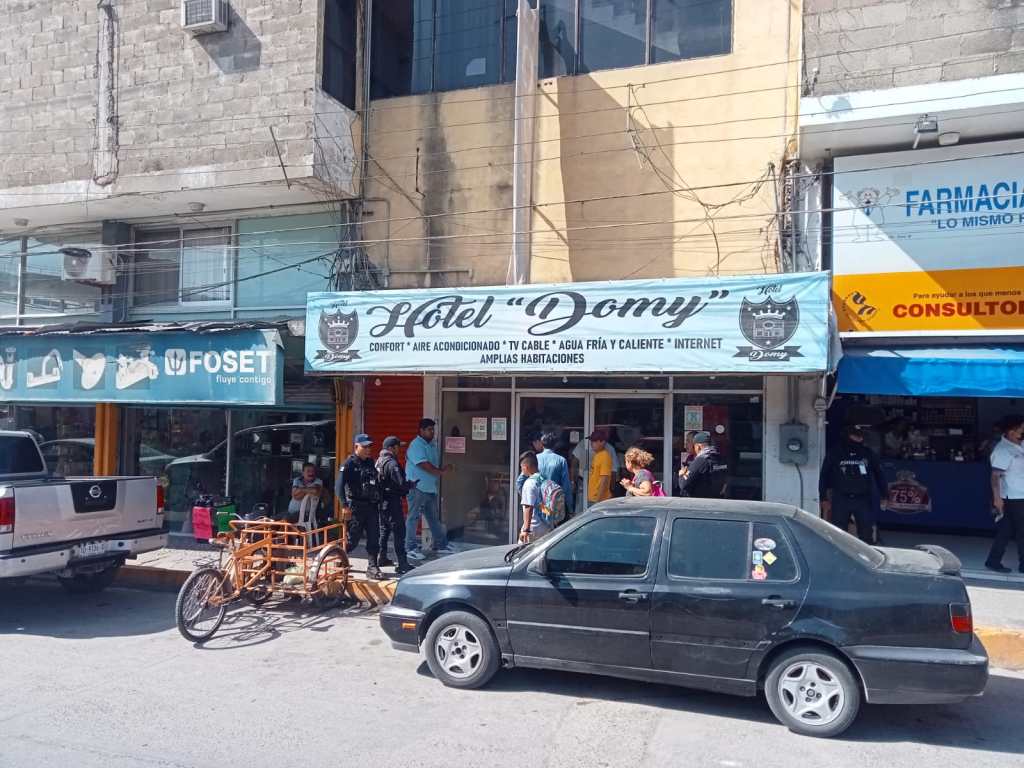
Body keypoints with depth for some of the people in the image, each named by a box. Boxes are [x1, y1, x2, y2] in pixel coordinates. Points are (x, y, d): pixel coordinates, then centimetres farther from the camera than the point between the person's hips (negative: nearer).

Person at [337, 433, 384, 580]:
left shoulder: (371, 463, 12)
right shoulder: (349, 464, -6)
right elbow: (339, 485, -13)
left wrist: (379, 501, 10)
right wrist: (344, 506, -20)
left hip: (372, 506, 5)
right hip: (356, 506, -5)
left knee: (374, 538, 1)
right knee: (353, 538, 3)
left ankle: (372, 568, 6)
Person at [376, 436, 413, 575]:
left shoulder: (379, 461, 10)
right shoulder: (392, 463, -18)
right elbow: (401, 484, -24)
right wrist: (411, 484, -3)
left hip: (381, 501, 9)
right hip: (392, 502, -9)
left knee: (383, 530, 20)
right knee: (399, 533, -6)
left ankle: (381, 558, 29)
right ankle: (402, 565, -5)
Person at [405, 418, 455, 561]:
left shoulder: (433, 445, 15)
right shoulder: (416, 445, -13)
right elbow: (424, 465, -21)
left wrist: (442, 471, 5)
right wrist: (441, 471, -17)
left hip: (431, 488, 9)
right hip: (417, 488, -9)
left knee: (434, 518, 15)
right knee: (413, 518, -2)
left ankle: (440, 545, 23)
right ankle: (411, 549, 4)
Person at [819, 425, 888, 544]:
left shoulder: (869, 454, 8)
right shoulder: (835, 454, 3)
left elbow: (879, 475, 13)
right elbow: (824, 476, 4)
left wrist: (884, 496, 7)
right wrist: (824, 498, -1)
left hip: (863, 500, 1)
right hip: (840, 500, -1)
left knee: (868, 533, 0)